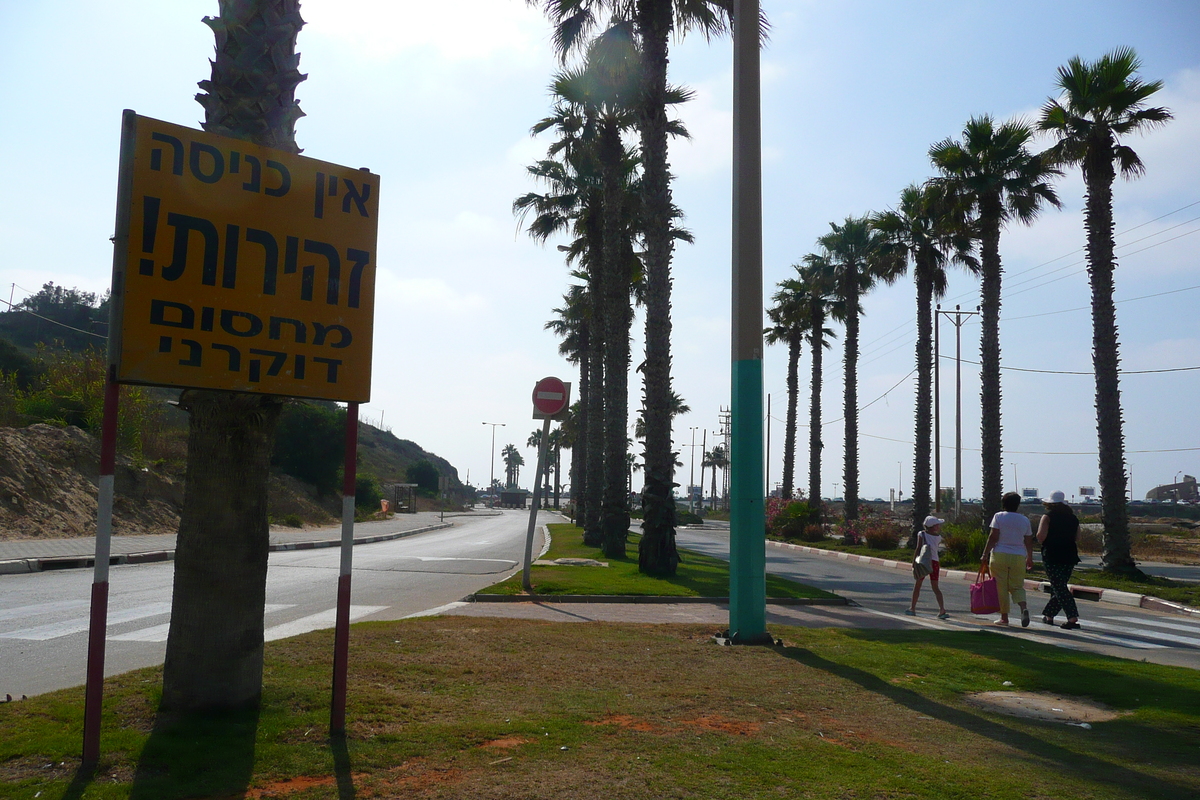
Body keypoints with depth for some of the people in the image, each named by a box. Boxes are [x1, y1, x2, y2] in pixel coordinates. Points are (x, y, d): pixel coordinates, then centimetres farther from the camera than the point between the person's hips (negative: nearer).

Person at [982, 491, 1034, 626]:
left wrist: (985, 554, -6)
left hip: (1000, 555, -3)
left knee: (1001, 587, 4)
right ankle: (1024, 607, -17)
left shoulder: (999, 516, -2)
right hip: (1018, 557, 3)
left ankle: (1004, 617, 7)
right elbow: (1029, 541, 10)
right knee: (1017, 586, 10)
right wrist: (1029, 558, 21)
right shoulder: (1025, 519, 8)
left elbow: (993, 537, -8)